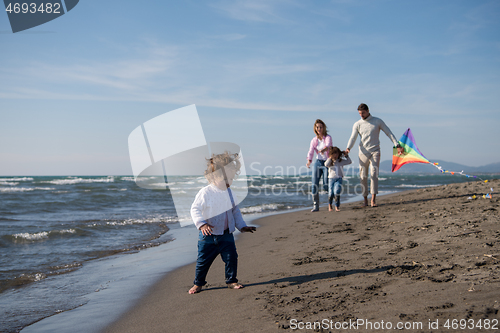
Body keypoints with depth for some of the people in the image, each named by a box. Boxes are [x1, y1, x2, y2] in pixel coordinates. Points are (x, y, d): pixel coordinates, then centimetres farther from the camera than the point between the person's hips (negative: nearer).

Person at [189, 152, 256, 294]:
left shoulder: (230, 193, 7)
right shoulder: (205, 192, -12)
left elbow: (235, 211, 17)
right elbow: (195, 209, -15)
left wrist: (242, 226, 12)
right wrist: (201, 224, -29)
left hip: (227, 234, 4)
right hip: (208, 235, -4)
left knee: (231, 258, 1)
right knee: (203, 260, 5)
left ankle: (231, 280, 20)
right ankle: (198, 283, 23)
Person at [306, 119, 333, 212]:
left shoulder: (328, 137, -4)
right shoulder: (314, 140, 7)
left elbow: (328, 145, -25)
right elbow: (311, 151, -4)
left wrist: (323, 150, -49)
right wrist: (309, 161, -23)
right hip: (318, 162, 4)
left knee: (326, 186, -7)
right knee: (314, 185, -6)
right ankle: (315, 205, 1)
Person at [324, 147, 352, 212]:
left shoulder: (341, 161, 7)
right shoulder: (330, 161, 4)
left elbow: (349, 162, 8)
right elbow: (326, 164, -17)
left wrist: (346, 156, -2)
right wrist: (330, 158, -18)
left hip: (339, 179, 0)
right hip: (331, 179, 0)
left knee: (336, 192, -18)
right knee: (331, 193, 3)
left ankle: (337, 206, -9)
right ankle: (330, 205, 29)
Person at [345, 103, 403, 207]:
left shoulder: (378, 121, 4)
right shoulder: (357, 124, 7)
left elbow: (389, 133, 6)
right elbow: (353, 138, -2)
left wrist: (397, 145, -2)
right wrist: (348, 148, -21)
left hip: (375, 152, -2)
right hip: (363, 153, 2)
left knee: (374, 174, -15)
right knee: (363, 176, 2)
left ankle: (373, 199, -19)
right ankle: (365, 199, 12)